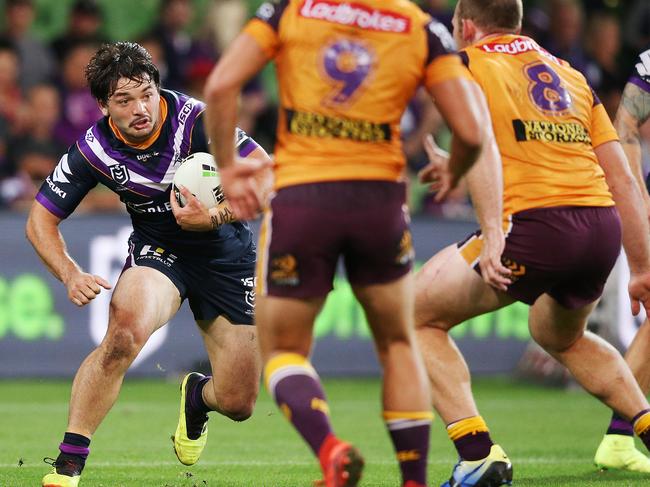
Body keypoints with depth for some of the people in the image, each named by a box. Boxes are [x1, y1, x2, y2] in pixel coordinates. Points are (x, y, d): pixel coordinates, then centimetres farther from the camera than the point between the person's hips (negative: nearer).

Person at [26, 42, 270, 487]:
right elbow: (41, 220, -5)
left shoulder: (197, 121, -23)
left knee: (238, 403, -3)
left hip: (225, 253, 0)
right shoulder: (94, 150, -16)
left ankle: (197, 395, 39)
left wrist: (216, 217, -34)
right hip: (156, 249, 0)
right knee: (126, 329, -36)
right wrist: (70, 275, -21)